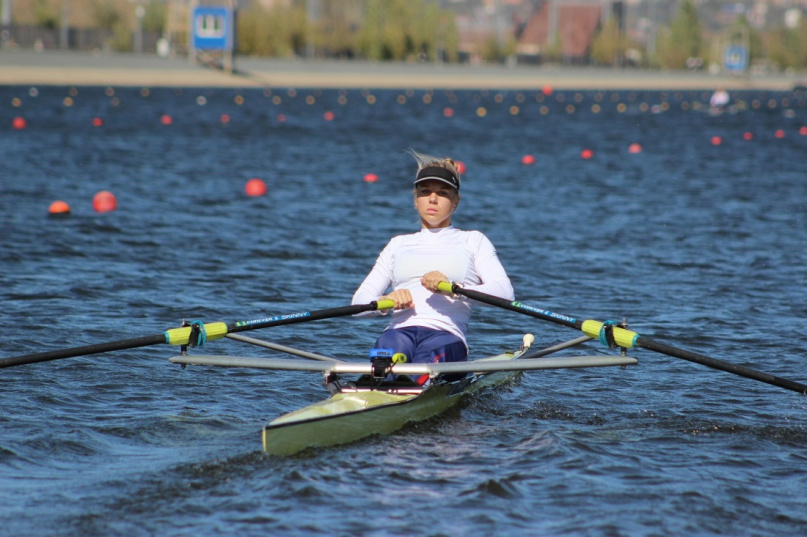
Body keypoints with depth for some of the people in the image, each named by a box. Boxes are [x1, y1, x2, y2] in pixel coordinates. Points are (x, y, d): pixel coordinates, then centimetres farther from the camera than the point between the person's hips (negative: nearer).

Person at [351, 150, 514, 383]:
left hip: (446, 335, -2)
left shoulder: (473, 241, 21)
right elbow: (359, 301, 18)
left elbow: (505, 293, 2)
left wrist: (453, 288, -16)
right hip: (399, 330, 2)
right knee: (389, 344, -38)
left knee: (432, 353, -41)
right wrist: (385, 301, -7)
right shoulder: (399, 244, 30)